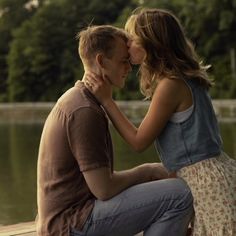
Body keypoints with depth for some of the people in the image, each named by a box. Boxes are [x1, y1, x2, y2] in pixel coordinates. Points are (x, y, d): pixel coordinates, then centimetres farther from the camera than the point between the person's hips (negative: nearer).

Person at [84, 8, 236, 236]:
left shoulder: (171, 85, -17)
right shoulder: (182, 78, 11)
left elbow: (138, 141, -10)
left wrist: (106, 100, -8)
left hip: (208, 180, -9)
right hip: (212, 174, 9)